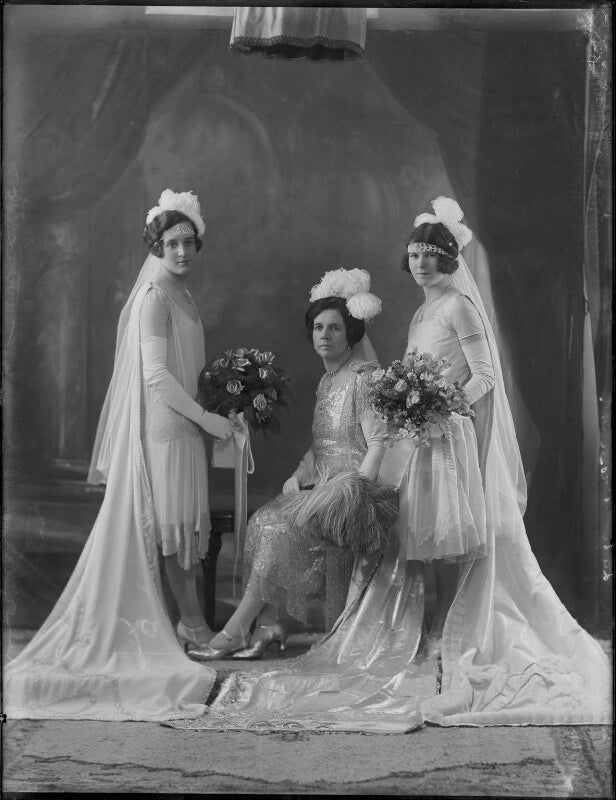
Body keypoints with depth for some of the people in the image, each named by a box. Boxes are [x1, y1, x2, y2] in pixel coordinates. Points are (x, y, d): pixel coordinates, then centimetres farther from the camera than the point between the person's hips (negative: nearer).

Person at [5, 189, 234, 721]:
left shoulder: (179, 296, 15)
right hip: (162, 425, -9)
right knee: (175, 521, -2)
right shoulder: (155, 296, -13)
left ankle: (190, 620, 18)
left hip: (180, 424, 9)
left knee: (180, 524, 11)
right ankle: (192, 623, 6)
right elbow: (156, 374, -19)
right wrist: (206, 418, -16)